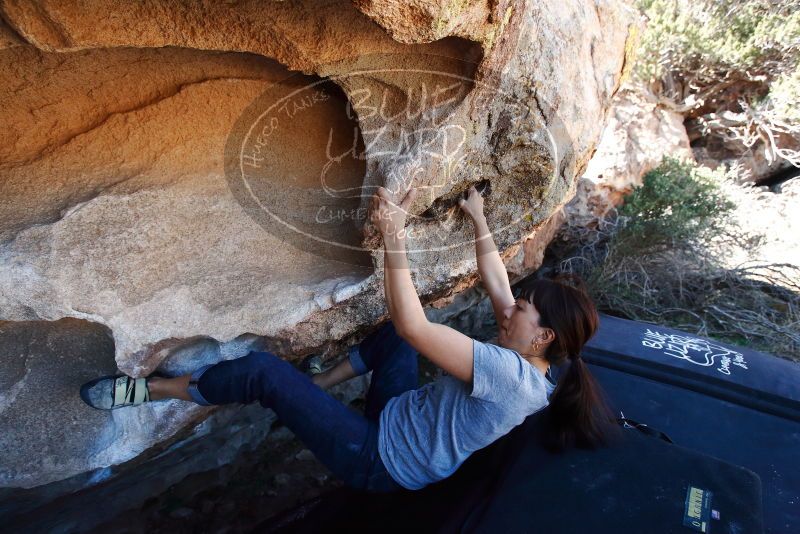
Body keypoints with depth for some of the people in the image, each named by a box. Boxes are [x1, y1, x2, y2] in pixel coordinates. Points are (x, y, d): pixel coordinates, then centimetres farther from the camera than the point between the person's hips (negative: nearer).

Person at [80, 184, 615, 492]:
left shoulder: (508, 373, -30)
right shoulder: (529, 369, -3)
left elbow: (413, 325, -36)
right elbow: (497, 285, 8)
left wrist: (395, 235, -31)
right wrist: (480, 222, 15)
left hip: (379, 459, -8)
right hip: (401, 419, 8)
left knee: (263, 370, -15)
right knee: (395, 332, 16)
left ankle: (151, 390, 10)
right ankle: (319, 382, 21)